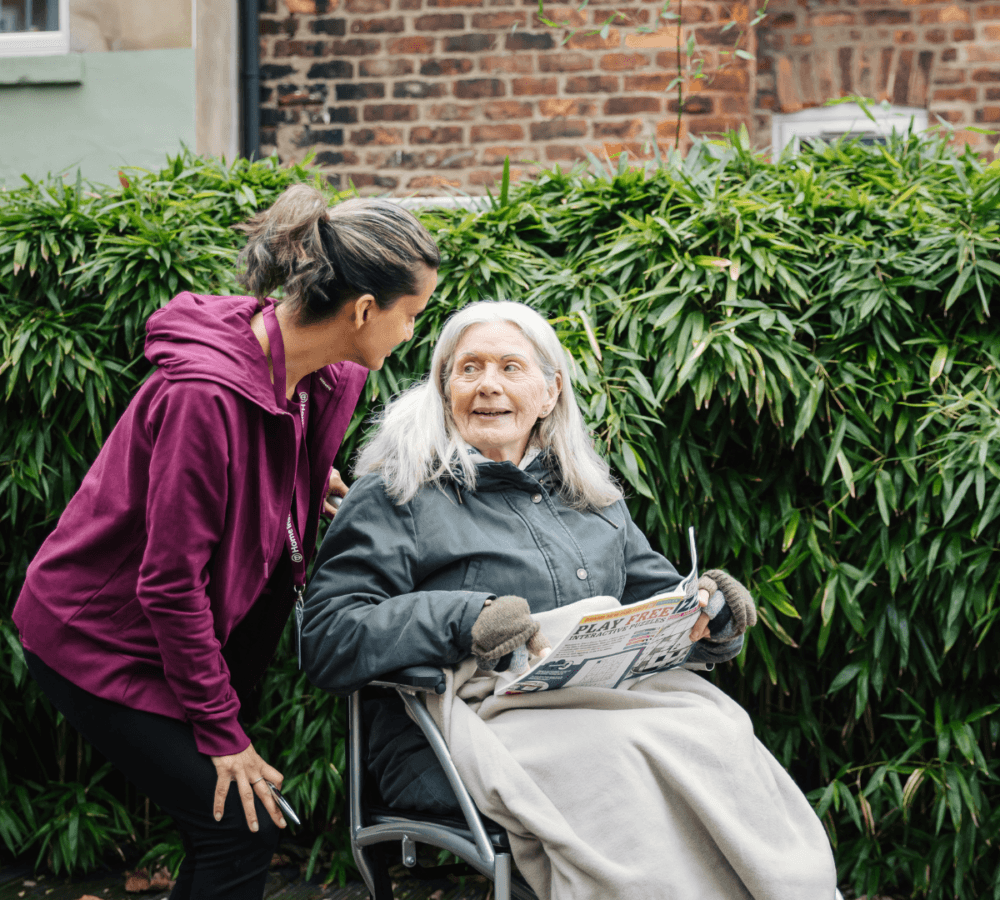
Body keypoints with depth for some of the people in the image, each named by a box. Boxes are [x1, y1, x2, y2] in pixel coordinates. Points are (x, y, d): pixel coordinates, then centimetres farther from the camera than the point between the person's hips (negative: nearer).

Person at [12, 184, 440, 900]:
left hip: (179, 627, 8)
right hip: (99, 638, -8)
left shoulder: (327, 377, -6)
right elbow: (170, 581, -26)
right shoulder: (205, 393, -31)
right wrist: (222, 731, -19)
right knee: (242, 827, -10)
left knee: (233, 832, 7)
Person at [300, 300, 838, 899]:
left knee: (715, 730, -28)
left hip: (607, 707, 5)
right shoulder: (397, 495, 4)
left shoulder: (594, 498, 24)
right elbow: (328, 638, -6)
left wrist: (704, 610, -2)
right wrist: (463, 620, -20)